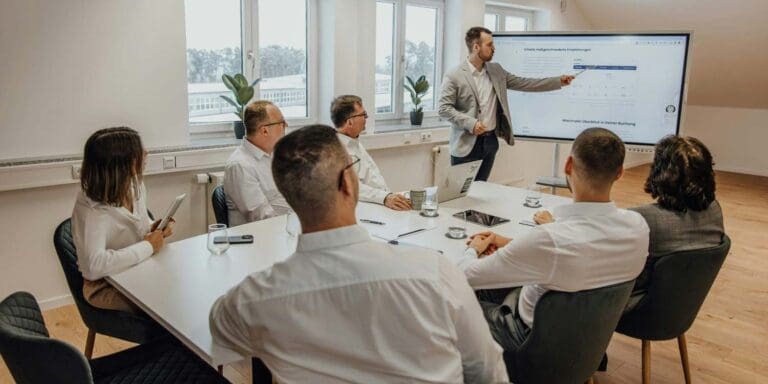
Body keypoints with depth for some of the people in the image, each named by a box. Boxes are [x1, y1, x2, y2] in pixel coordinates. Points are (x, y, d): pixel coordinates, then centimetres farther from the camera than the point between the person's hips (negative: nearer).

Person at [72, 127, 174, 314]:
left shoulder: (136, 186, -1)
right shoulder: (90, 208, -22)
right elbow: (94, 265, -36)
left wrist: (153, 229, -4)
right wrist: (147, 246, -27)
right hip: (106, 287, -7)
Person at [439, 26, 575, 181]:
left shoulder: (496, 70, 9)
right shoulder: (454, 76, -10)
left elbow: (523, 83, 12)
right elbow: (444, 108, -12)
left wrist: (558, 81, 9)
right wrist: (470, 123, -22)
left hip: (490, 141, 6)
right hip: (466, 144, -5)